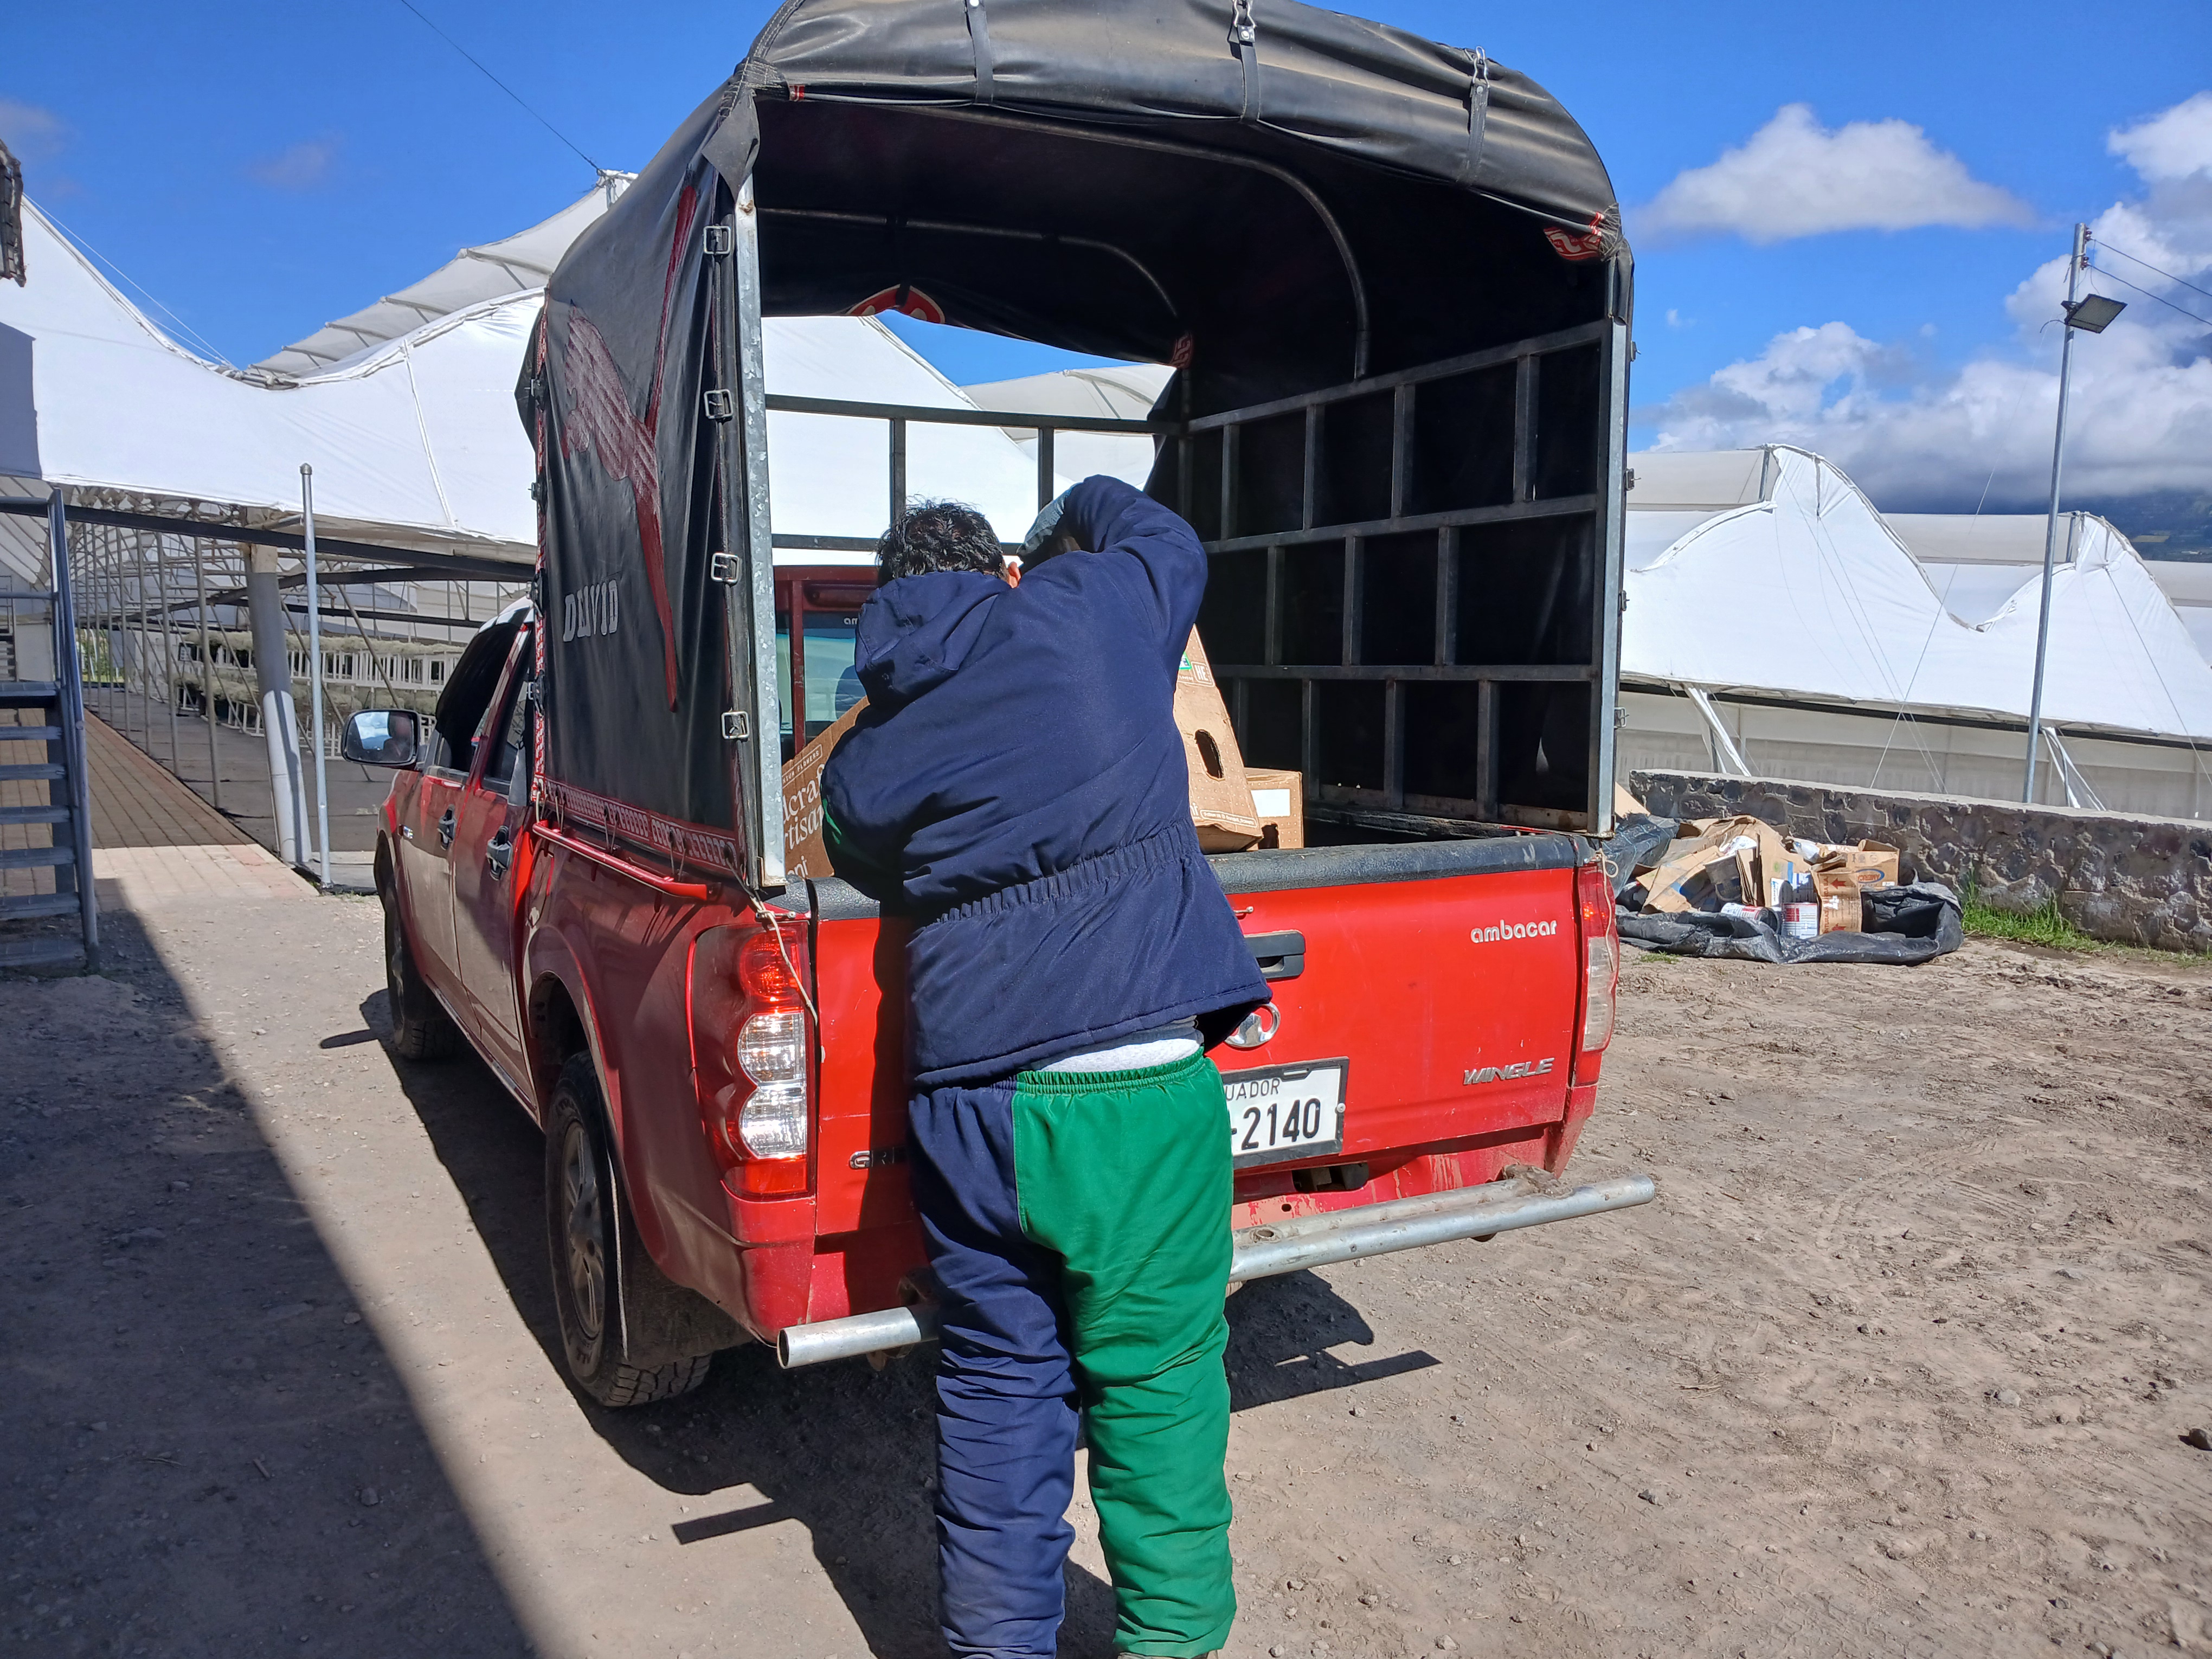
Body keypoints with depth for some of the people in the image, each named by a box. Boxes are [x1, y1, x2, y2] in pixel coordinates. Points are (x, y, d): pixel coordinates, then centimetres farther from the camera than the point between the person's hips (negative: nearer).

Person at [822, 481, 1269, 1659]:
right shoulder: (1082, 610, 3)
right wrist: (1073, 515, 40)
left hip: (969, 1106, 3)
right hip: (1137, 1094, -3)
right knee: (1156, 1383, 12)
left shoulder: (856, 764, 11)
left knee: (996, 1383, 17)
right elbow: (1168, 540, 22)